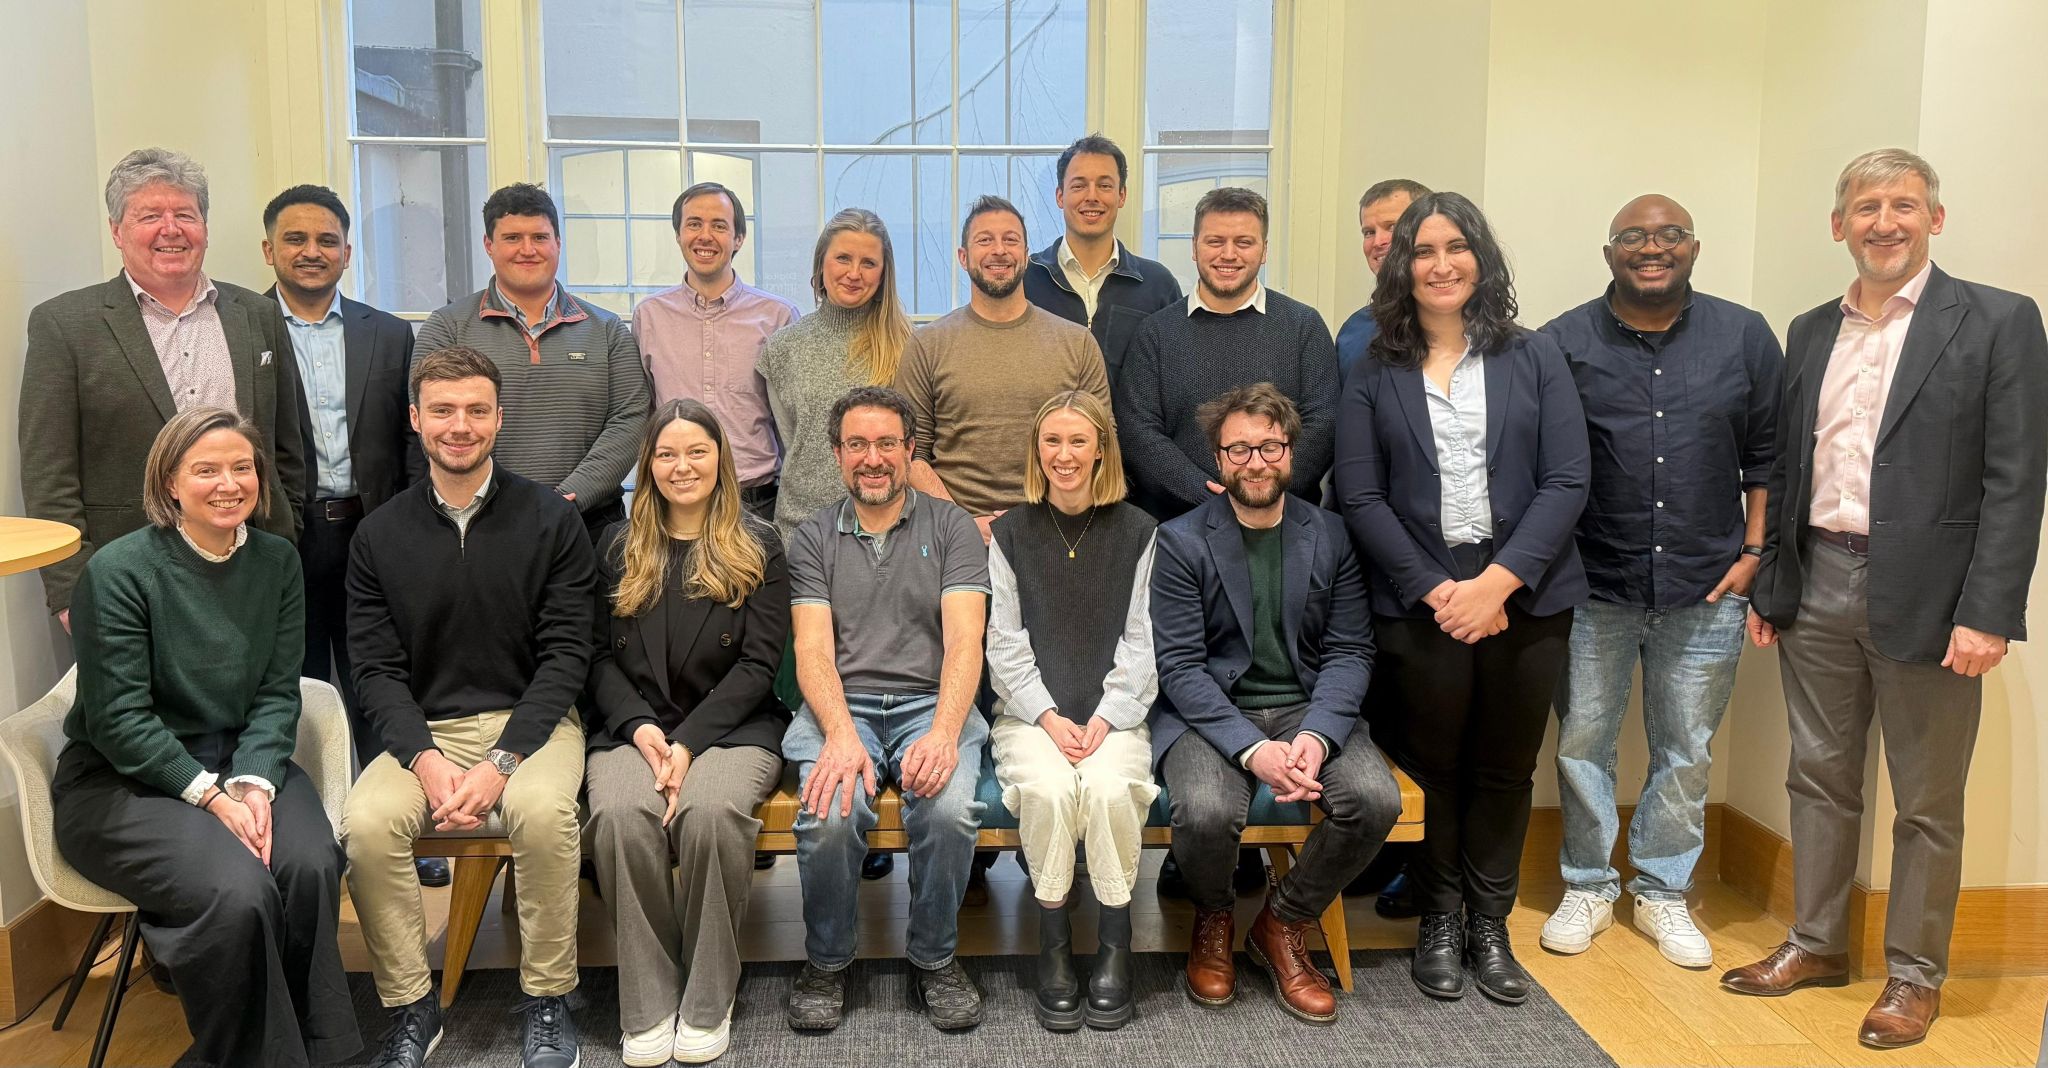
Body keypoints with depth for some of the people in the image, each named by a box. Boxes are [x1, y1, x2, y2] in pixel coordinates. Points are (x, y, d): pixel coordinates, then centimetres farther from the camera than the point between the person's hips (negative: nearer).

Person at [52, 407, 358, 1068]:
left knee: (311, 865, -26)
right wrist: (211, 795, -20)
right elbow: (119, 720, -13)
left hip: (243, 761, 4)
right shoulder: (119, 570, -10)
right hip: (121, 779, -4)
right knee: (238, 891, -30)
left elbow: (277, 693, 3)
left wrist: (254, 783, -14)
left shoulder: (277, 561, 4)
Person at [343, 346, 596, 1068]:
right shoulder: (380, 536, 7)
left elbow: (566, 654, -5)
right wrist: (425, 759, -16)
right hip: (423, 729, 2)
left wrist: (501, 762, -17)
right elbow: (377, 669, 2)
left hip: (531, 719, -2)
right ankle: (411, 1007, -5)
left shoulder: (551, 520, -1)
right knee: (366, 823, -26)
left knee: (542, 810, -33)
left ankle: (547, 1004, -11)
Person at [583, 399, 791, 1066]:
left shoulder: (758, 547, 8)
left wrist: (689, 742, -13)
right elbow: (599, 655, 10)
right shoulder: (618, 548, 16)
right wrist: (639, 727, -10)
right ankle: (648, 1004, -16)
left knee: (711, 811, -35)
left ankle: (708, 1000, -16)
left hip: (732, 727, -2)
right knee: (620, 815, -32)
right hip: (632, 727, 2)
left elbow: (758, 663, 0)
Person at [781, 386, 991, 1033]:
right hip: (839, 707, 1)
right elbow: (813, 652, 0)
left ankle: (934, 959, -4)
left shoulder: (949, 526, 10)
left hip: (932, 703, 0)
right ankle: (826, 962, -2)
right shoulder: (813, 539, 14)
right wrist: (841, 736, -20)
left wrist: (944, 732, -21)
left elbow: (964, 641, -2)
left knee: (949, 807, -32)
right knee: (831, 811, -31)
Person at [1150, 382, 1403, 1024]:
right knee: (1207, 811, -32)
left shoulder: (1329, 536, 6)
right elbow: (1181, 666, -9)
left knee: (1376, 800, -23)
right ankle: (1212, 920, 6)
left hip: (1305, 707, 3)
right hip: (1209, 714, -3)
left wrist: (1316, 736, -17)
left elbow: (1350, 651, 2)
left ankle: (1282, 925, 5)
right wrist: (1252, 748, -23)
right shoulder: (1180, 542, -3)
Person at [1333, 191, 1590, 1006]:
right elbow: (1360, 497, -2)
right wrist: (1434, 590, -12)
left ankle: (1490, 926, 25)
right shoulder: (1374, 376, 5)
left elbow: (1566, 480, -2)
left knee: (1505, 770, 9)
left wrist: (1498, 582, -14)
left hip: (1524, 598, 1)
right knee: (1432, 769, 7)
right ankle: (1439, 920, 25)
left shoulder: (1534, 360, 6)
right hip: (1419, 601, -1)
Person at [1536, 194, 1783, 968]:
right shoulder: (1563, 343, -1)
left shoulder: (1745, 338, 4)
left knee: (1686, 752, 11)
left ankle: (1663, 892, 27)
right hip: (1593, 590, -1)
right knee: (1582, 743, 7)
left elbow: (1767, 454, 8)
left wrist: (1754, 551, 1)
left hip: (1706, 589, 2)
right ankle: (1588, 887, 25)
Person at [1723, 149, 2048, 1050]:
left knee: (1926, 803, 7)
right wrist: (1768, 585, 11)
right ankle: (1817, 943, 29)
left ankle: (1915, 974, 22)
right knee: (1820, 777, 14)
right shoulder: (1810, 332, 11)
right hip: (1817, 587, 5)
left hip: (1924, 596, -4)